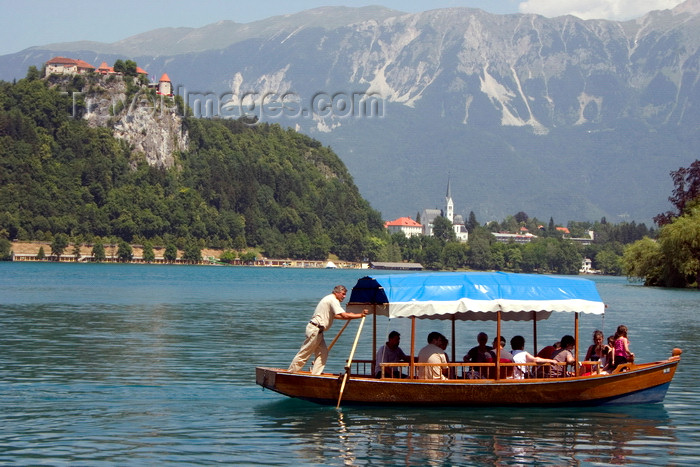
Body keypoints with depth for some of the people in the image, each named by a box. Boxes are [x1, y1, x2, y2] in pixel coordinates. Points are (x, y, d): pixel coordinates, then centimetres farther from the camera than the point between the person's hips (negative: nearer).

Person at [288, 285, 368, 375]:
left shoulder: (330, 299, 18)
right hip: (314, 330, -10)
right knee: (304, 354, -5)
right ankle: (291, 371, 1)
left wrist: (348, 316, 19)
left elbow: (334, 315, 28)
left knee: (323, 353, 6)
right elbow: (344, 316, -22)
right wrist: (360, 315, -17)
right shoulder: (333, 300, -14)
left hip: (318, 330, 10)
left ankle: (315, 374, 6)